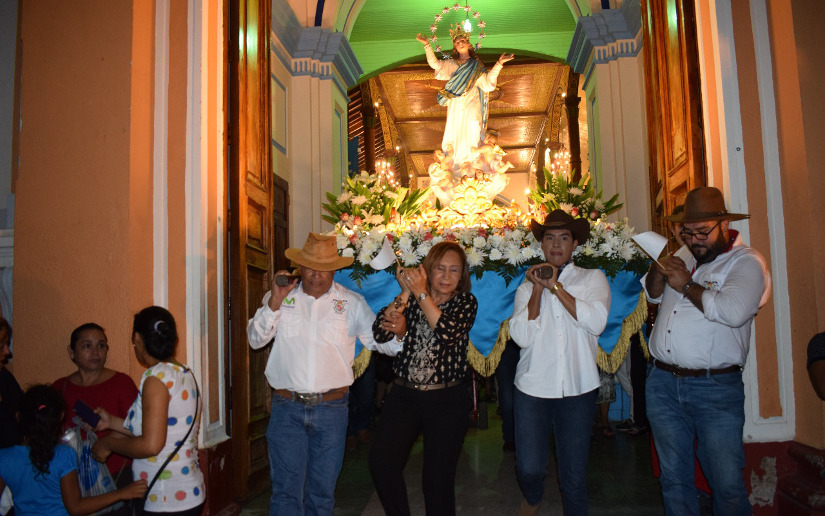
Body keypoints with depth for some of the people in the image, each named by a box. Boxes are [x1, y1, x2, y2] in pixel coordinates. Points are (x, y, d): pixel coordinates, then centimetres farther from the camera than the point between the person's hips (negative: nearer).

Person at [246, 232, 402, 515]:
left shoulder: (352, 303, 4)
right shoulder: (279, 296, 5)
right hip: (287, 408, -1)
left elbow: (383, 342, 2)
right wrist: (274, 302, -14)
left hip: (331, 409, 1)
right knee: (287, 491, -2)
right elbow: (255, 339, 0)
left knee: (322, 493, 12)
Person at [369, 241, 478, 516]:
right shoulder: (410, 299, 6)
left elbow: (448, 333, -19)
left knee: (438, 478, 4)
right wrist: (406, 292, -16)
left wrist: (421, 293, -17)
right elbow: (380, 333, -8)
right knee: (381, 462, -15)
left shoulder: (466, 302, 1)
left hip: (447, 401, -1)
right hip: (404, 395, 2)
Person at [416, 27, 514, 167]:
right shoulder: (452, 64, 14)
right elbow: (434, 63, 4)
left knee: (471, 135, -5)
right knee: (455, 133, 1)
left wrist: (499, 64, -13)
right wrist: (427, 45, -3)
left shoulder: (476, 65, 8)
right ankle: (455, 165, 9)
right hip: (456, 106, 2)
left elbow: (487, 80, -4)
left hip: (471, 105, -2)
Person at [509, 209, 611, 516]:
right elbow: (521, 337, -5)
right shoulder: (528, 286, 9)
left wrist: (556, 286, -10)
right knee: (529, 467, 0)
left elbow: (596, 322, -13)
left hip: (578, 389, 0)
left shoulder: (593, 278, 5)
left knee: (575, 473, 7)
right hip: (533, 387, 1)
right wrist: (538, 288, -8)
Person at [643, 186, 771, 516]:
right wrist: (659, 271, 0)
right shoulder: (685, 256, 13)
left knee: (727, 485, 2)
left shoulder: (747, 262, -7)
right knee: (674, 479, 15)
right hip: (662, 383, 6)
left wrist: (686, 285, -12)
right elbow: (652, 293, 22)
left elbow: (732, 311, -25)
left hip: (715, 389, -5)